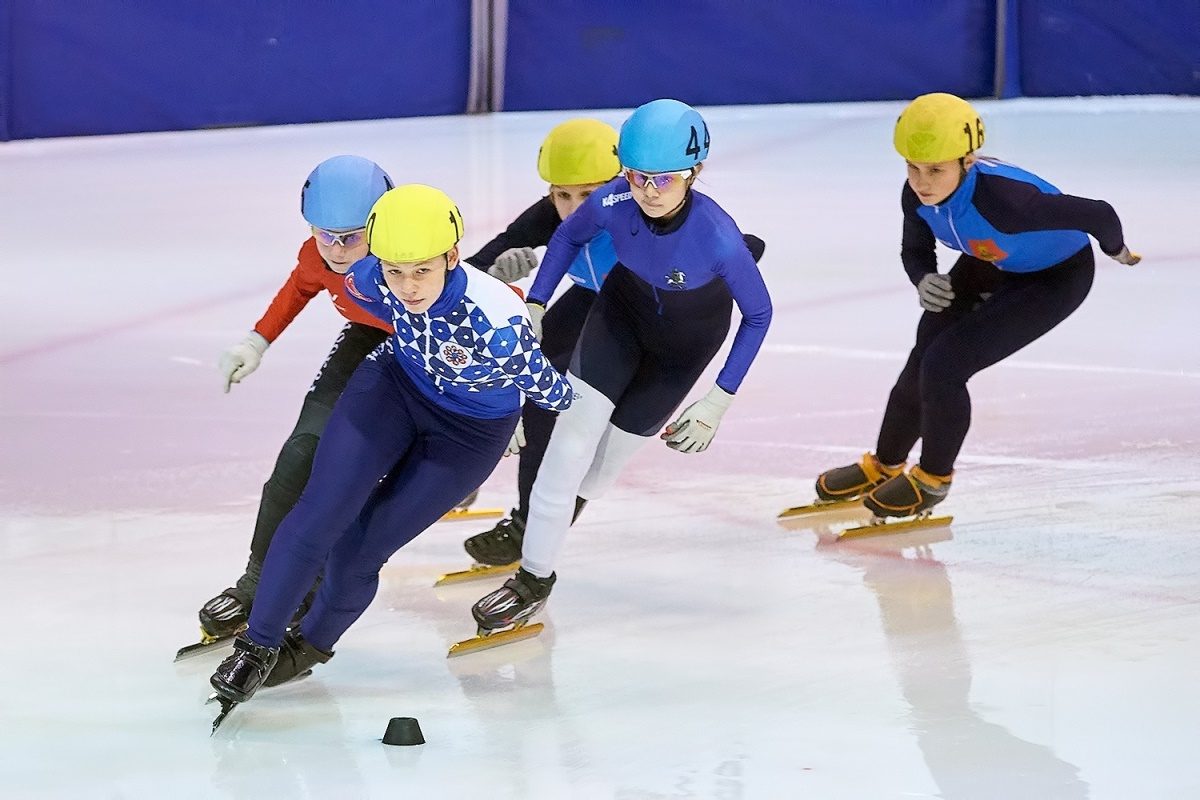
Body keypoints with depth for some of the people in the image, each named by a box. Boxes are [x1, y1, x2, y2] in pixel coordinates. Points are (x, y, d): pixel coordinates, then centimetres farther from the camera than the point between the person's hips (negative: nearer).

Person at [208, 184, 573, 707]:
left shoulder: (496, 322, -41)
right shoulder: (372, 279, -25)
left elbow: (545, 388, -18)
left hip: (471, 431, -3)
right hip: (395, 384, 3)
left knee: (360, 550, -1)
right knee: (319, 515, -12)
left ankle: (311, 644, 29)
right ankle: (257, 646, 5)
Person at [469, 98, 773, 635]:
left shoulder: (717, 238, -39)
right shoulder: (613, 204, -30)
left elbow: (758, 314, -20)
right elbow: (569, 236, -5)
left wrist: (720, 400, -18)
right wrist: (533, 309, -10)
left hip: (689, 338, -2)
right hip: (623, 310, 2)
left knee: (614, 443, 5)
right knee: (573, 431, -12)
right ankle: (533, 576, -1)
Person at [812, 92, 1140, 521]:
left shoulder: (1003, 197, -43)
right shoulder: (917, 196, -22)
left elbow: (1097, 214, -34)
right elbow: (915, 251, 0)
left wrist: (1118, 252, -12)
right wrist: (924, 280, -24)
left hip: (1056, 277, -7)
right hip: (989, 265, 7)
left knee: (944, 364, -14)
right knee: (924, 359, 12)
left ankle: (933, 480, 11)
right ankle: (884, 466, 36)